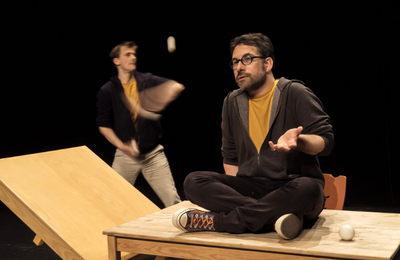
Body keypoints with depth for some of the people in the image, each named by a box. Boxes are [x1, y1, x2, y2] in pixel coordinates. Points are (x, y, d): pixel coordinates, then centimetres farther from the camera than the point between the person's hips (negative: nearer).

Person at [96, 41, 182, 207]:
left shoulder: (147, 80, 3)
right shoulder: (107, 91, 0)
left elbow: (177, 87, -8)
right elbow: (103, 125, 2)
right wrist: (122, 146, -11)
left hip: (153, 153, 1)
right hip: (125, 155, 0)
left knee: (173, 201, -4)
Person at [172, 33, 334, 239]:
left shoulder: (295, 94, -2)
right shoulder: (232, 102, 14)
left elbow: (326, 141, -7)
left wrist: (298, 140, -30)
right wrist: (234, 191, 1)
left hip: (290, 186, -4)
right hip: (249, 187, 4)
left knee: (307, 189, -40)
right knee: (193, 182, -19)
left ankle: (214, 220, -34)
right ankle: (276, 217, -33)